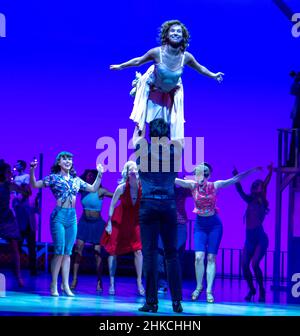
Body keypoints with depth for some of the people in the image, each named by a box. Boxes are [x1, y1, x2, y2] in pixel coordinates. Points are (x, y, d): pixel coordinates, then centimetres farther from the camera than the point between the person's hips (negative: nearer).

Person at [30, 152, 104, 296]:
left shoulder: (76, 180, 14)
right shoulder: (53, 178, 0)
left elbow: (93, 188, 21)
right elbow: (35, 184, -5)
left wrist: (99, 174, 13)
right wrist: (32, 170, -19)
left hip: (72, 217, 5)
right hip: (59, 215, -5)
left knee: (67, 252, 4)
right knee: (59, 251, -10)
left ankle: (65, 285, 6)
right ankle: (54, 286, -4)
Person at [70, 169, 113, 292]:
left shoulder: (100, 191, -10)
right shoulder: (82, 190, 0)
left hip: (97, 223, -3)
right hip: (84, 222, 3)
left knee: (97, 252, -3)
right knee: (78, 248, -8)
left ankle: (99, 282, 5)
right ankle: (74, 279, -4)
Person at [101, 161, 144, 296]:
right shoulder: (122, 188, -17)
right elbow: (112, 205, -6)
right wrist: (109, 223, -6)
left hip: (135, 222, 1)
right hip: (119, 222, -1)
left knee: (138, 250, -6)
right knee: (113, 251, 2)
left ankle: (139, 282, 7)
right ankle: (111, 283, 12)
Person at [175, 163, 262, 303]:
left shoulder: (215, 186, -9)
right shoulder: (193, 185, -8)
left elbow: (236, 179, -8)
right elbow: (174, 180, -17)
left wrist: (254, 170, -11)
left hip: (214, 224, 0)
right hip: (200, 224, 0)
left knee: (211, 258, -1)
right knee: (199, 257, -11)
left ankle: (209, 291, 5)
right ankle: (199, 287, 8)